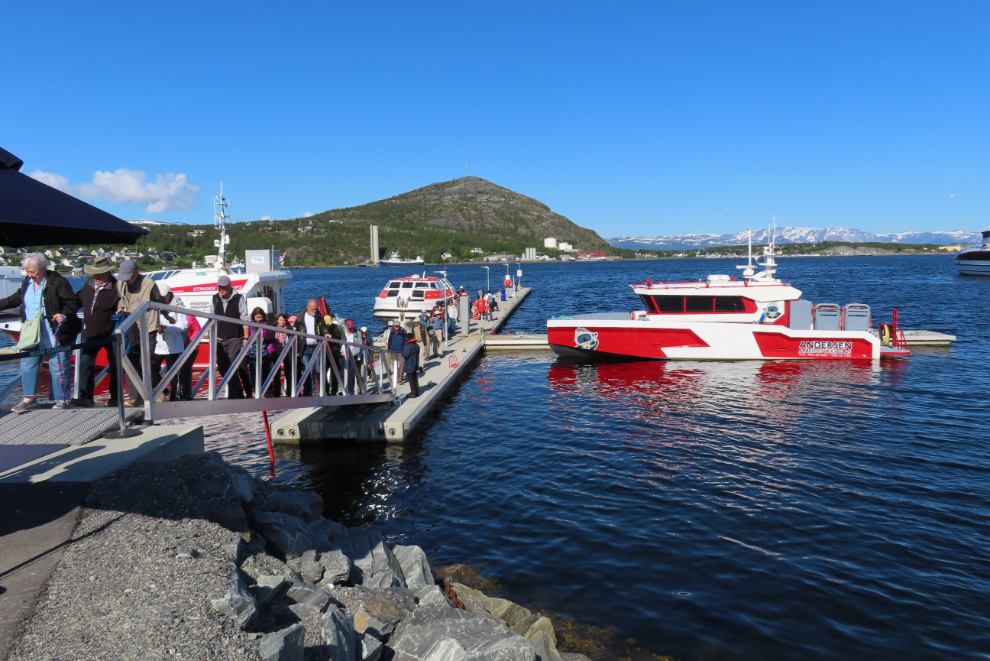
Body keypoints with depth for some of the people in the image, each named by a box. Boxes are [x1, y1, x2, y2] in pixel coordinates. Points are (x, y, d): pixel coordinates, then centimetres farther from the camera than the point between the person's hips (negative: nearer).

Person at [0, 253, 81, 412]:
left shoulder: (58, 282, -12)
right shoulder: (27, 282, 10)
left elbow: (73, 302, -14)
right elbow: (16, 299, 24)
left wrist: (64, 315, -29)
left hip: (54, 335, -7)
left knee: (57, 367, -1)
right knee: (27, 364, 9)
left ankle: (62, 400, 9)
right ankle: (29, 398, 19)